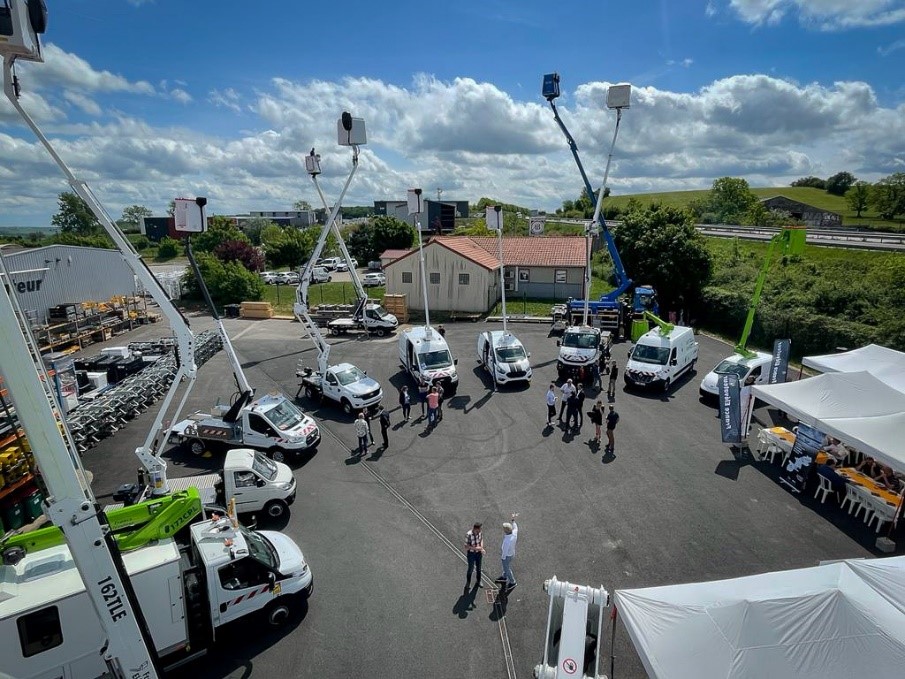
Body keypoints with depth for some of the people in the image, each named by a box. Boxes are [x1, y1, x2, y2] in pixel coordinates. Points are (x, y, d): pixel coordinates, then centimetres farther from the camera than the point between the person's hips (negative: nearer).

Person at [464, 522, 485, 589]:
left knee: (478, 568, 20)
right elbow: (466, 546, -24)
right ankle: (468, 582, 39)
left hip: (478, 553, 4)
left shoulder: (480, 532, -15)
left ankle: (478, 582, 44)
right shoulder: (468, 534, -31)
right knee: (471, 568, 11)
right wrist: (475, 548, -30)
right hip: (471, 553, -4)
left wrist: (481, 547, -9)